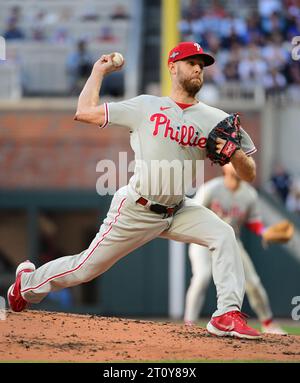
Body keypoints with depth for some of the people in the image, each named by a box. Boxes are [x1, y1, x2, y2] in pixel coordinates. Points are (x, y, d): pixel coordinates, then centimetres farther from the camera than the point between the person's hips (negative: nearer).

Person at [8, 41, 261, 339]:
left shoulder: (214, 119, -1)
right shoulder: (145, 107, -5)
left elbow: (249, 175, -3)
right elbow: (84, 112, -3)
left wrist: (235, 153, -24)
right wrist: (98, 71, 7)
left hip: (177, 211, 3)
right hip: (136, 211, -3)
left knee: (223, 235, -22)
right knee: (87, 267, 6)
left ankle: (228, 316, -23)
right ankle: (29, 281, 34)